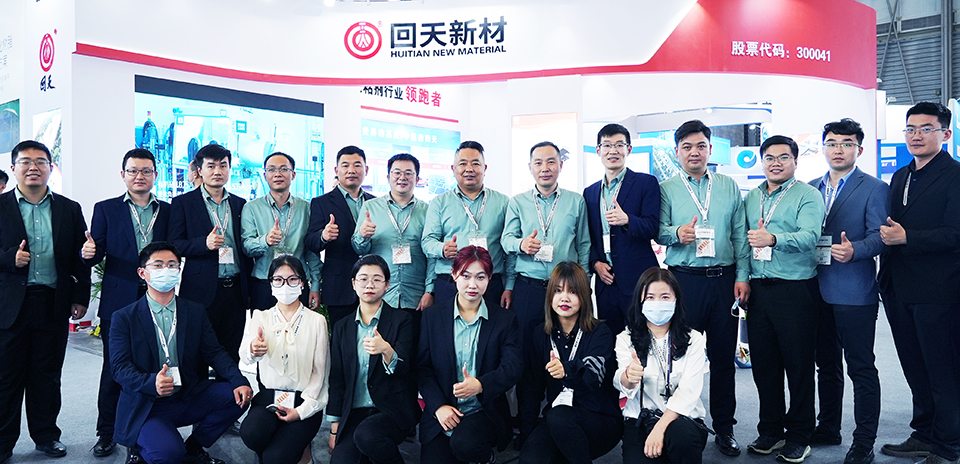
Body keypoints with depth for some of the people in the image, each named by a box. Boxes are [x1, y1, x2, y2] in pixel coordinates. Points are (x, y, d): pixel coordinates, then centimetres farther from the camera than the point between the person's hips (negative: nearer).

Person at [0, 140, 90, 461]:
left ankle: (46, 435, 25)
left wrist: (81, 297, 3)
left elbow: (81, 257, 8)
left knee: (48, 375, 11)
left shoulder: (70, 209, 8)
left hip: (53, 304, 1)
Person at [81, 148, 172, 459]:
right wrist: (88, 253, -21)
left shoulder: (168, 211, 10)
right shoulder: (106, 209, 7)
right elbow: (96, 253, 1)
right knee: (114, 369, 5)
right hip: (118, 302, -1)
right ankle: (107, 433, 18)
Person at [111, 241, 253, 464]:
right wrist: (151, 382, -31)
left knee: (237, 396, -17)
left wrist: (239, 381, -18)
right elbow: (120, 367, -10)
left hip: (188, 399, 4)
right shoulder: (124, 317, -2)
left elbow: (214, 352, 1)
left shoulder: (195, 312, 7)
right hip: (146, 408, -4)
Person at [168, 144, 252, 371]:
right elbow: (173, 245, -3)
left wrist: (249, 290, 12)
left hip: (235, 290, 3)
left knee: (231, 355, 8)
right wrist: (204, 244, -20)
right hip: (202, 291, -3)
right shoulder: (183, 203, 3)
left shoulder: (239, 204, 13)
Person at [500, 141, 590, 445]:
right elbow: (506, 238, 4)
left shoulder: (576, 201, 9)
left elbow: (584, 245, 9)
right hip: (528, 288, 0)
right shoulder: (517, 202, 10)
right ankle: (527, 427, 14)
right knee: (527, 354, 3)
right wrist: (521, 244, -18)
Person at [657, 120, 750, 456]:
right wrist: (677, 234, -22)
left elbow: (740, 235, 10)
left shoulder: (729, 187, 12)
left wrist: (742, 276, 1)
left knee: (724, 355, 6)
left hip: (724, 278, 2)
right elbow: (659, 231, 0)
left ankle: (724, 428, 18)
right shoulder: (666, 189, 6)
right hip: (684, 278, -2)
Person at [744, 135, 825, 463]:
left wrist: (773, 238, -35)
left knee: (799, 365, 2)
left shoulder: (807, 196, -3)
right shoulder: (751, 198, 15)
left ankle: (799, 436, 15)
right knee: (763, 363, 10)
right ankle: (770, 430, 24)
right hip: (758, 289, 5)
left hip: (795, 289, -5)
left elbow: (809, 236, -19)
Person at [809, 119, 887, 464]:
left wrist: (854, 250, -29)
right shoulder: (811, 189, 15)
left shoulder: (874, 189, -2)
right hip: (818, 290, 6)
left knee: (861, 368, 0)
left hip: (855, 293, -5)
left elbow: (879, 236, -10)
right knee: (826, 364, 16)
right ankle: (828, 429, 30)